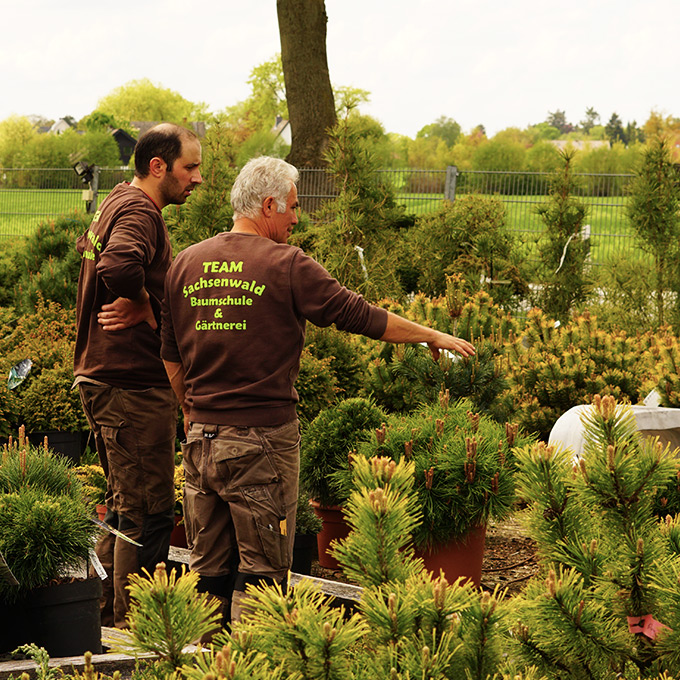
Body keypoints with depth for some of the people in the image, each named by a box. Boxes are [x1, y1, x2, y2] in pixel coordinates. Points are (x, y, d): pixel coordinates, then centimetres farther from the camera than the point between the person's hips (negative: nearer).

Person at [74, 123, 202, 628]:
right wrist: (143, 307, -18)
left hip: (101, 377, 11)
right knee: (148, 512, -5)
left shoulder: (115, 204, 15)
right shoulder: (139, 212, -17)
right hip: (135, 384, -11)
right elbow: (119, 266, -38)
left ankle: (106, 619, 28)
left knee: (126, 506, 20)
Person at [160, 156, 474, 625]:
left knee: (208, 567, 13)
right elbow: (360, 316, -6)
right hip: (262, 437, -6)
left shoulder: (186, 264, 7)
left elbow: (171, 356, 15)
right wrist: (432, 336, 7)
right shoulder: (287, 266, -10)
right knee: (261, 568, 2)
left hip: (202, 436, 6)